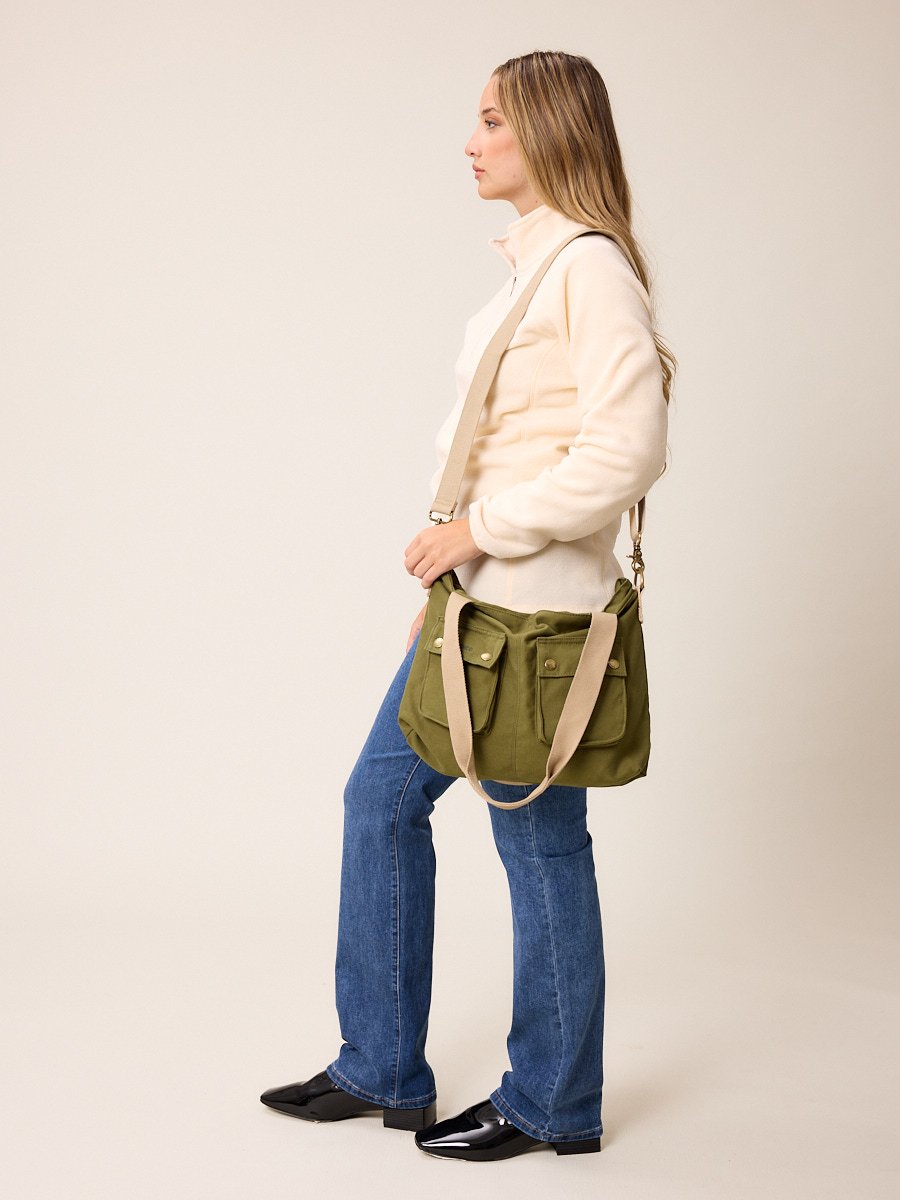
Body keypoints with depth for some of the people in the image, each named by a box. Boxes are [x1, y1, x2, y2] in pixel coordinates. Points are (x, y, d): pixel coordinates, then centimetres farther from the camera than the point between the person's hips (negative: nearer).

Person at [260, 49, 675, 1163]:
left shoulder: (590, 265, -14)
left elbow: (626, 450, -23)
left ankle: (551, 1102, 20)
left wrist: (484, 527, -17)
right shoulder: (528, 267, 14)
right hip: (478, 595, 10)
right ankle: (382, 1067, 26)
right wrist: (448, 573, 15)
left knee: (539, 843, 3)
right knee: (380, 797, 13)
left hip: (537, 606, -10)